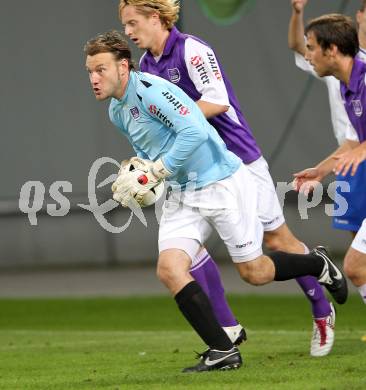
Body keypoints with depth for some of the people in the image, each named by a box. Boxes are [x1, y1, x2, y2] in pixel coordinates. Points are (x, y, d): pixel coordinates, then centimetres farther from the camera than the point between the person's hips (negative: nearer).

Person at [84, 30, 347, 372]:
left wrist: (155, 172, -24)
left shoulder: (151, 90, -22)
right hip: (182, 195, 8)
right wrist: (134, 174, 3)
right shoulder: (117, 111, 7)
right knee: (169, 268, -12)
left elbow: (194, 132, -30)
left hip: (221, 181, -8)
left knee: (254, 273, 3)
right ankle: (222, 351, -5)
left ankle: (318, 265, 33)